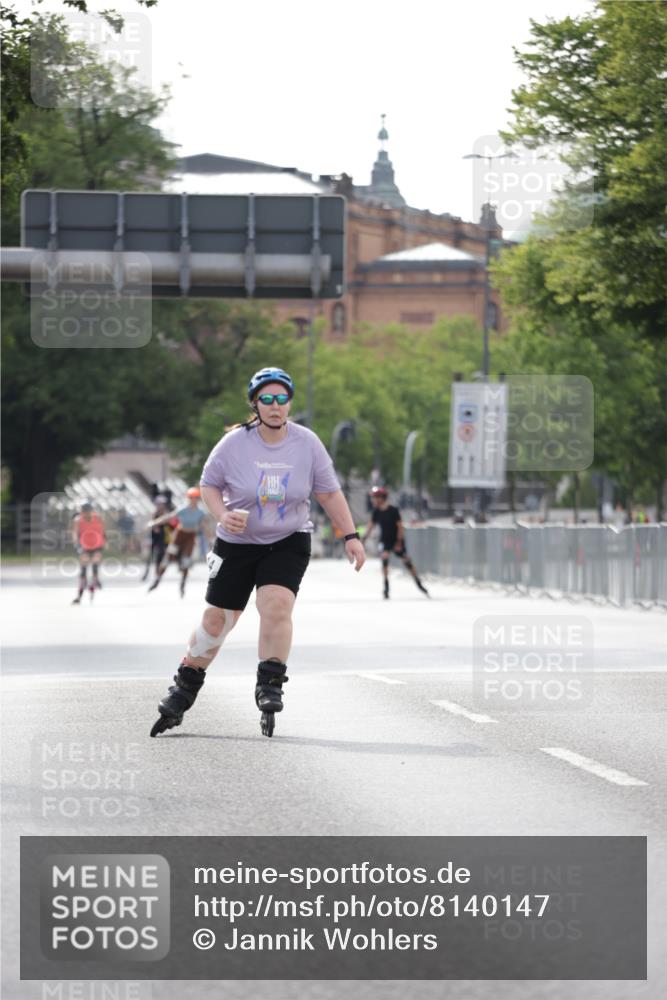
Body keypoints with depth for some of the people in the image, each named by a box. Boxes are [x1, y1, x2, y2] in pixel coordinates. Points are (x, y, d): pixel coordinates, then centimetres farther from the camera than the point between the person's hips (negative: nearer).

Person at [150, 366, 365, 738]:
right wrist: (222, 515, -17)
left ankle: (270, 686, -12)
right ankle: (185, 689, 22)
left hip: (288, 542, 0)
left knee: (277, 605, -23)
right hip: (237, 542, 0)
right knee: (217, 619, 4)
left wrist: (351, 536, -2)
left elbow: (329, 492, 2)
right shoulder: (235, 443, -11)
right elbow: (209, 484, 2)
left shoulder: (307, 443, -6)